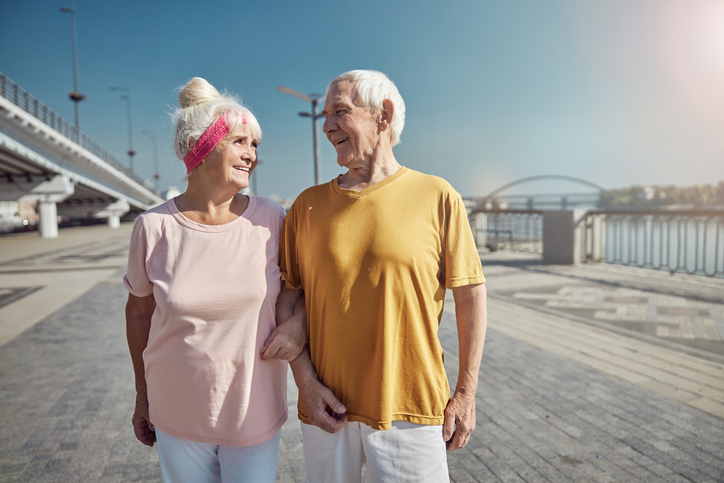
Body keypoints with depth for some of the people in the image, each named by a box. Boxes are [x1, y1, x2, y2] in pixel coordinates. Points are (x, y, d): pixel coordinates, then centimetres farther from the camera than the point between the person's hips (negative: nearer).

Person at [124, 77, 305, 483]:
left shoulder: (270, 220, -9)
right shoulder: (154, 227, -10)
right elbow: (139, 312, 3)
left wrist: (299, 321, -15)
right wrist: (142, 396, 10)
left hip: (256, 413, 0)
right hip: (178, 415, 0)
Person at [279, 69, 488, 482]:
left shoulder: (436, 197, -5)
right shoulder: (308, 205, 2)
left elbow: (471, 295, -2)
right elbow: (288, 297, 5)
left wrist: (466, 394, -2)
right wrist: (306, 382, -4)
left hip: (410, 409, -2)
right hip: (327, 408, 3)